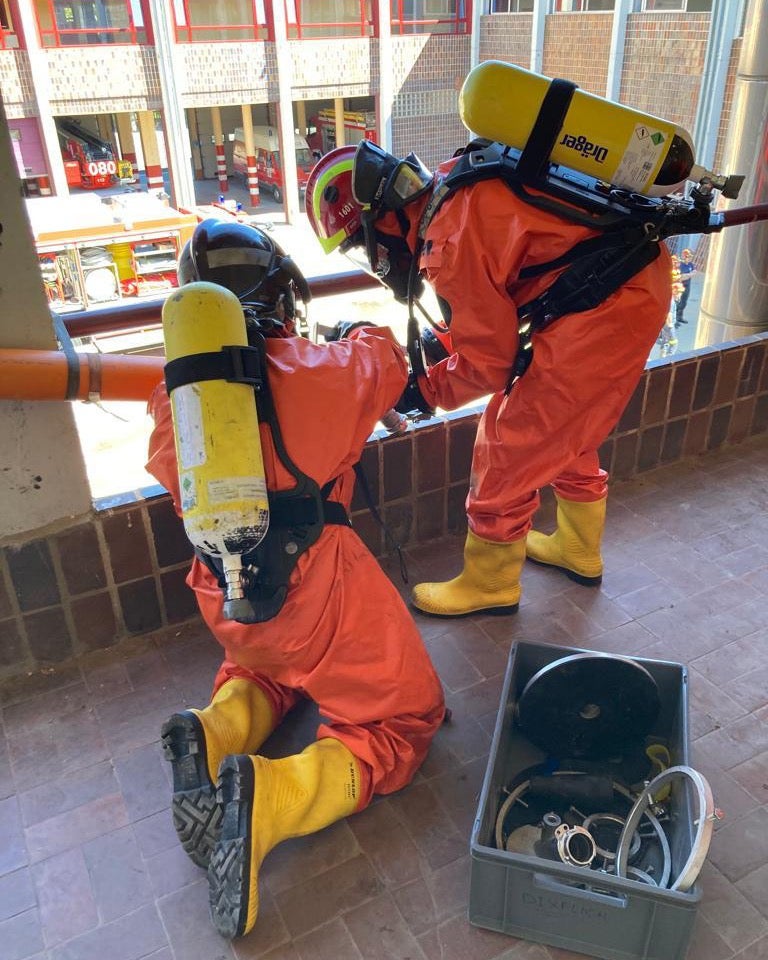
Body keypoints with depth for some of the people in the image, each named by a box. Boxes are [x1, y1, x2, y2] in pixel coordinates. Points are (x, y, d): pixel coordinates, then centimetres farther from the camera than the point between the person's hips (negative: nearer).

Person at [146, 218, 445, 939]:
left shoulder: (177, 393, 2)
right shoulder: (325, 367, -6)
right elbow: (388, 360, 16)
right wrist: (359, 333, 39)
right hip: (315, 588, -5)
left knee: (261, 668, 37)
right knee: (401, 723, 11)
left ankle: (213, 734, 4)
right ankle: (266, 797, -14)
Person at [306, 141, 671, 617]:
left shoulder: (451, 240, -20)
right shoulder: (450, 187, 7)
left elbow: (491, 360, -10)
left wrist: (423, 390, 2)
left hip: (607, 306, -9)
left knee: (511, 445, 2)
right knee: (569, 432, 25)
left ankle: (489, 584, 22)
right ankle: (579, 551, 45)